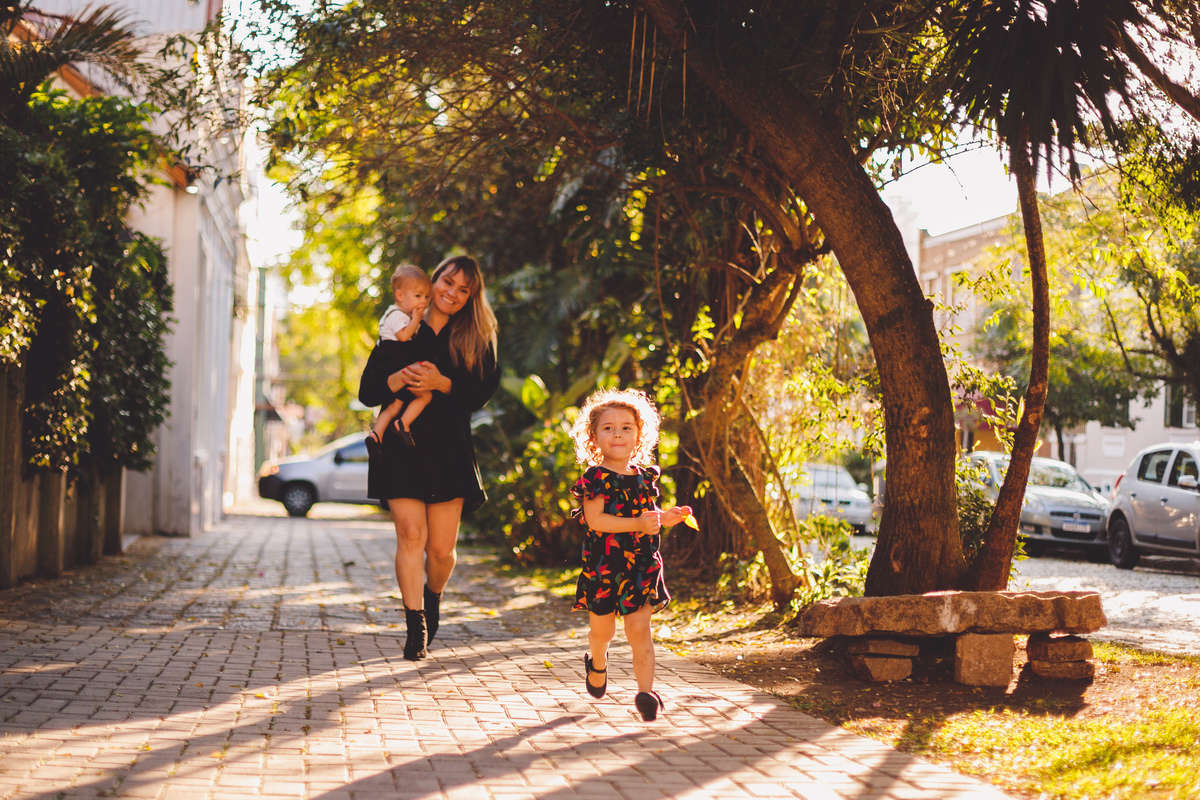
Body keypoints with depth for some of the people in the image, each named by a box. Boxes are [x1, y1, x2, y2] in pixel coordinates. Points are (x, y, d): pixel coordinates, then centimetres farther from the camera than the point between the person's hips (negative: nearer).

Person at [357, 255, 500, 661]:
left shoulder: (477, 341, 10)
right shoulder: (400, 331, 9)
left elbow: (481, 395, -3)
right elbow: (367, 390, 4)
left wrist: (442, 383, -18)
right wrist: (399, 379, -16)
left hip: (450, 450, 0)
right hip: (401, 447, 0)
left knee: (442, 547, -1)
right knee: (411, 535, -12)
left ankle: (433, 597, 31)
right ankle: (416, 626, -6)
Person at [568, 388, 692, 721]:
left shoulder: (644, 477, 8)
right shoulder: (596, 478, -10)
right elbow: (595, 520, -21)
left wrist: (666, 518, 4)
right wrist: (638, 524, -27)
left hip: (641, 566, 2)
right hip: (603, 565, -2)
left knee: (639, 629, -7)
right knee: (602, 629, 13)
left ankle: (645, 691, -10)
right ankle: (597, 663, 44)